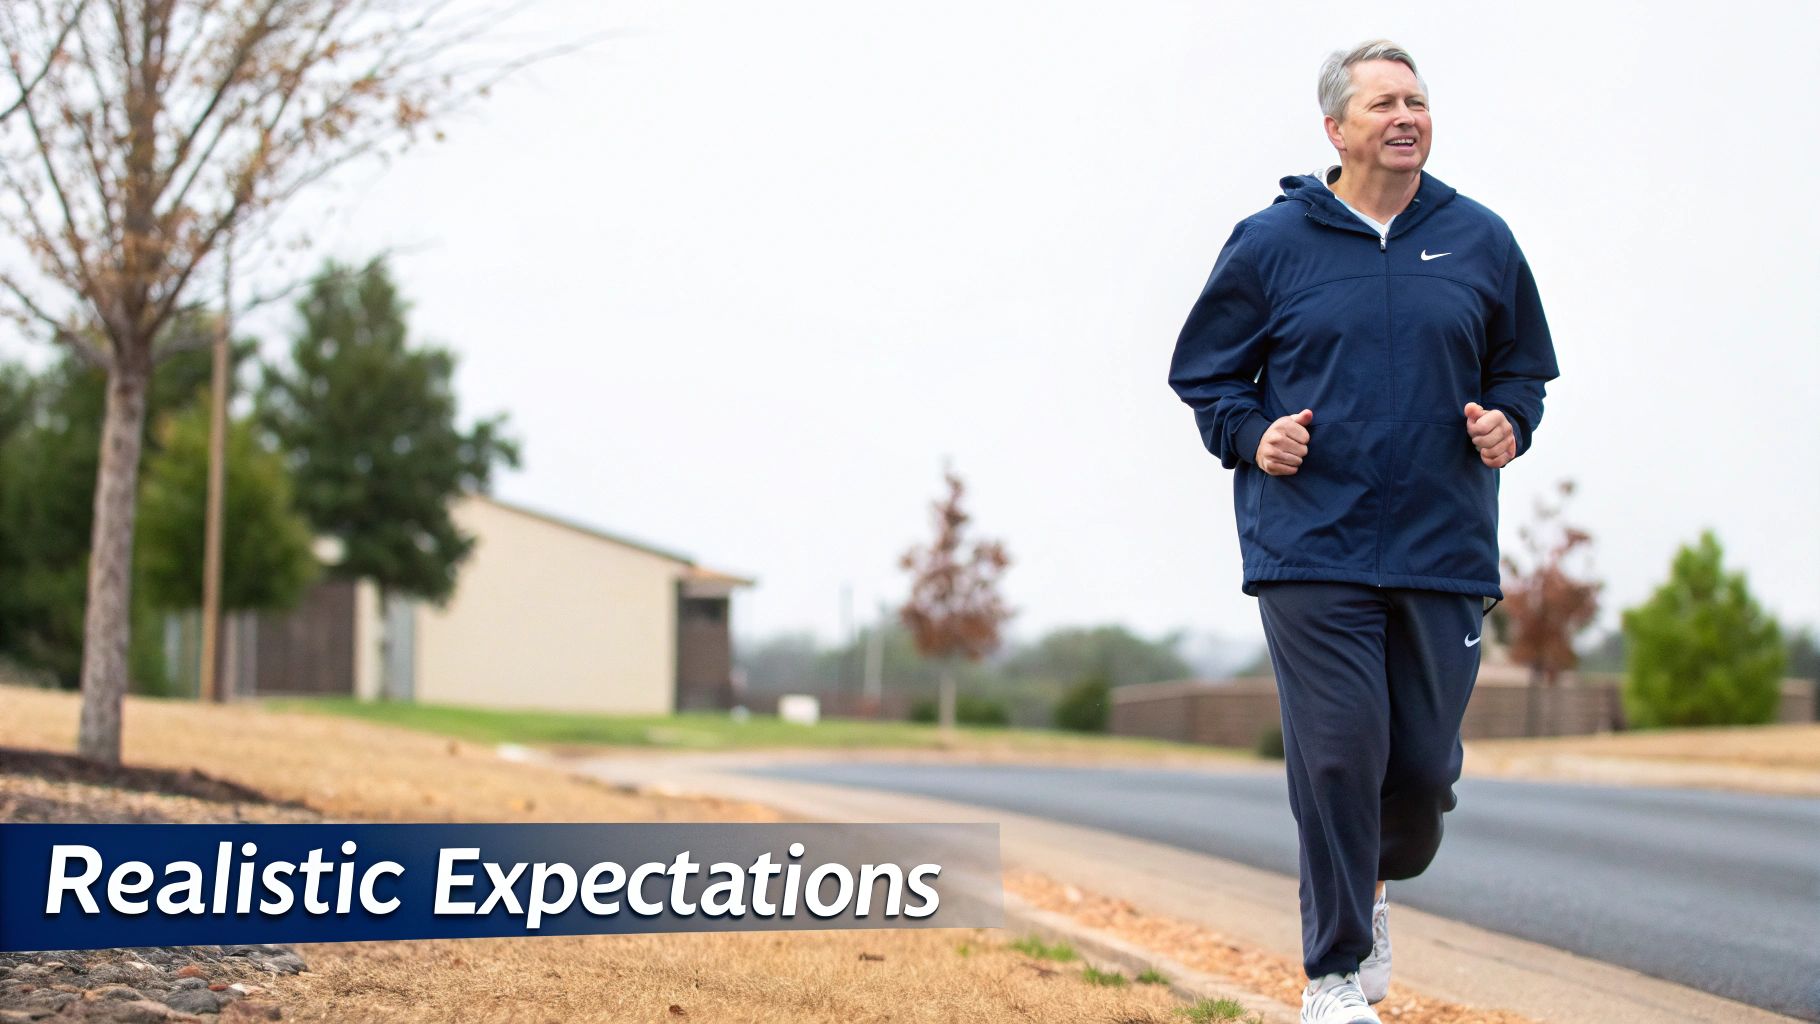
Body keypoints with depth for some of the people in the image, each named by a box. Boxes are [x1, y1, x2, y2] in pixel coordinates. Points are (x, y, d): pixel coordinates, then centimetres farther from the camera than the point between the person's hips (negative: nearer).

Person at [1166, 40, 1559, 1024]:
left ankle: (1368, 890, 36)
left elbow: (1523, 365, 20)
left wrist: (1508, 423, 0)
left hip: (1444, 550, 3)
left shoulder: (1479, 240, 9)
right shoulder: (1269, 242, 2)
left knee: (1425, 764, 4)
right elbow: (1203, 371, 11)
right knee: (1338, 755, -8)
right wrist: (1250, 435, -7)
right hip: (1312, 548, -3)